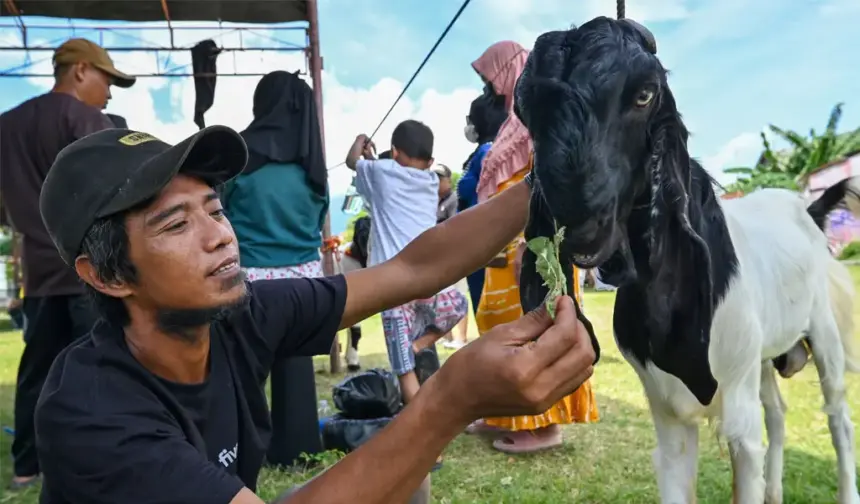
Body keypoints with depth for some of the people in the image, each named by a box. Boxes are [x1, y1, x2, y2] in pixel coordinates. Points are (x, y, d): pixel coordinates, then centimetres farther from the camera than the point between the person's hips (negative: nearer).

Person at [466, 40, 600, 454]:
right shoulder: (518, 116, 18)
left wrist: (529, 244, -23)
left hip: (531, 241, -10)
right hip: (511, 242, 10)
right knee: (505, 326, 14)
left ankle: (543, 423, 6)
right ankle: (508, 413, 25)